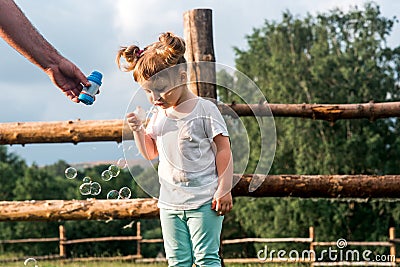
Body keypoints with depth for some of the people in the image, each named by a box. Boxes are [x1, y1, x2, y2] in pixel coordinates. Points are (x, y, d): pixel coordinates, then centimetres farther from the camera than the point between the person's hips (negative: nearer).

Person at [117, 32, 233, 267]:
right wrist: (138, 130, 1)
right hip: (170, 203, 6)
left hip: (203, 201, -6)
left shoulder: (205, 110, -8)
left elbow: (223, 149, -6)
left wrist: (224, 189, -11)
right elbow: (150, 152, 20)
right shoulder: (159, 116, 10)